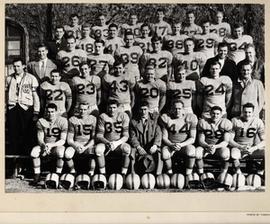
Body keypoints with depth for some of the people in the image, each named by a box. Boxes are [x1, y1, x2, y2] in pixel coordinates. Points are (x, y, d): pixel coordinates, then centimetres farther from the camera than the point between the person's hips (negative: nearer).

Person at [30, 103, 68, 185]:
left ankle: (58, 175, -20)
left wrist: (51, 145, -28)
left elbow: (63, 140, -12)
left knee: (60, 152, -36)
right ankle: (37, 176, -12)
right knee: (34, 151, -27)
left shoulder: (62, 121, -8)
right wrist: (44, 145, -28)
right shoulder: (41, 121, -1)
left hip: (57, 145, -2)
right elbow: (40, 139, -4)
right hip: (44, 145, 3)